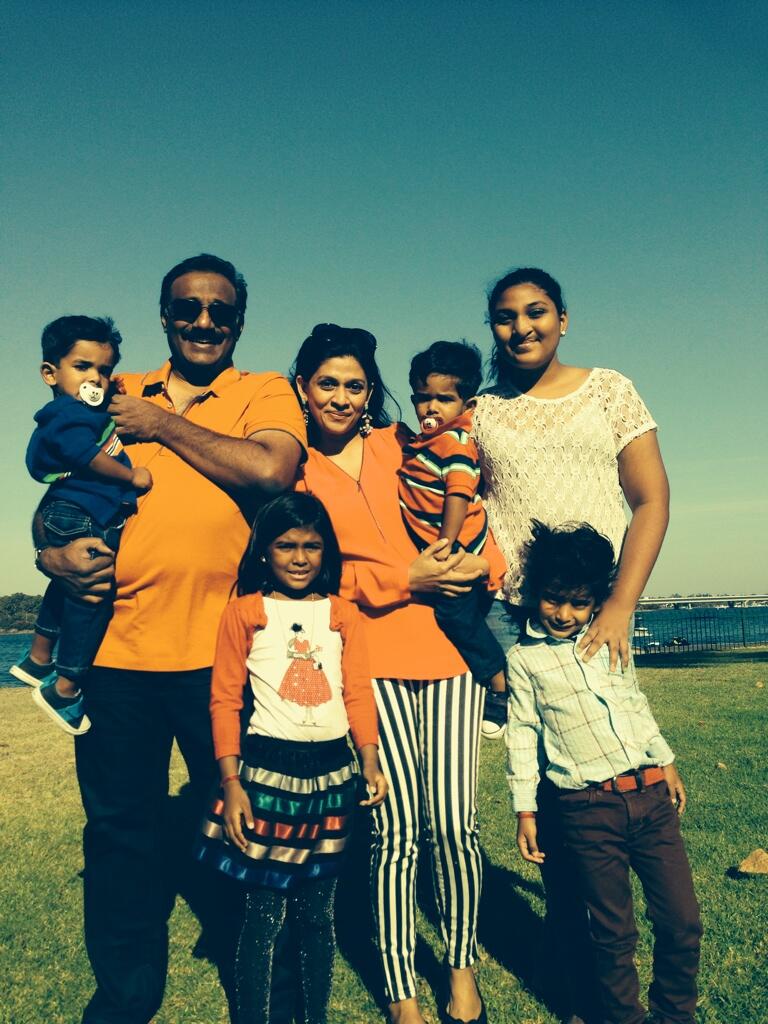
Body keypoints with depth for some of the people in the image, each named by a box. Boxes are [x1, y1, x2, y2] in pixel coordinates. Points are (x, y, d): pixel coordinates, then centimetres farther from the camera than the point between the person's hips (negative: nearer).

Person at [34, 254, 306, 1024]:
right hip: (116, 646, 3)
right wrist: (53, 551, -4)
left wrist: (165, 424, -8)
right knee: (118, 829, 14)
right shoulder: (116, 397, 14)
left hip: (223, 651, -3)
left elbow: (272, 470, -17)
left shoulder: (264, 392, 3)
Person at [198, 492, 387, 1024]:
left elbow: (358, 693, 3)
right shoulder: (244, 612, -2)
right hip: (267, 770, -2)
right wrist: (231, 783, -7)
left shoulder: (343, 613, 6)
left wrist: (370, 761, -8)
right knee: (264, 910, 4)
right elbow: (225, 700, -2)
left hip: (333, 772, 3)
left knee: (319, 910, 13)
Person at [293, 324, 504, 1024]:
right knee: (395, 829, -2)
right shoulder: (293, 470, 7)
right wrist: (404, 580, -10)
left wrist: (480, 561, -8)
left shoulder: (402, 446, 13)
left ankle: (462, 966, 26)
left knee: (452, 822, 0)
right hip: (369, 654, -1)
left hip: (447, 645, 2)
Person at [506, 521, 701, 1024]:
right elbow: (522, 733, 0)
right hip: (590, 811, -4)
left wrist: (666, 761, 19)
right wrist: (525, 810, 0)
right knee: (614, 932, 7)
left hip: (651, 795, 4)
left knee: (683, 920, 7)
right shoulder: (524, 659, -1)